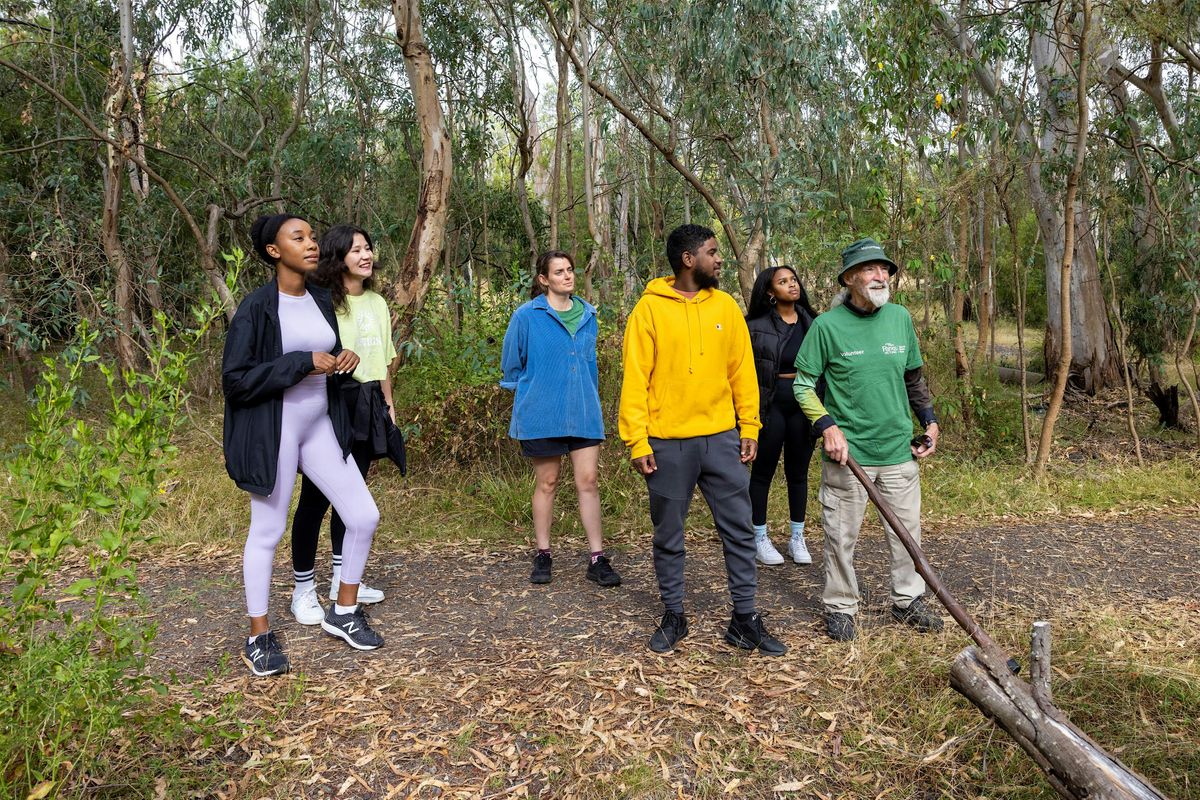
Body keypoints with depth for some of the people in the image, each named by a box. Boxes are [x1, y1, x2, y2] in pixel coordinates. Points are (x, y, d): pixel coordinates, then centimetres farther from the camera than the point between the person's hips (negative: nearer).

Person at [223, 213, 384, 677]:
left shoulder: (321, 300, 8)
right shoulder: (257, 307, -12)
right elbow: (235, 379, -17)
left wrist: (345, 359, -3)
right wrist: (304, 363, -21)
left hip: (320, 427, 6)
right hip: (274, 433, -6)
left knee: (364, 517, 4)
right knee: (267, 531, 5)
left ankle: (343, 613, 24)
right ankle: (259, 637, 23)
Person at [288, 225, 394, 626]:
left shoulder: (377, 302, 13)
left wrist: (388, 403, 16)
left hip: (367, 405, 7)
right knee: (315, 497, -1)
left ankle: (342, 578, 27)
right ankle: (303, 589, 12)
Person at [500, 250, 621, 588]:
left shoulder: (588, 315, 9)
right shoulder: (527, 316, -5)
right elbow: (511, 362, 6)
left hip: (583, 412, 3)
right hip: (541, 414, -3)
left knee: (588, 481, 0)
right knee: (547, 483, 7)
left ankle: (597, 559, 7)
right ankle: (543, 556, 20)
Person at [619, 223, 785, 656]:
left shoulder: (725, 305, 6)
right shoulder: (649, 308, -4)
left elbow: (742, 371, 8)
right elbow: (635, 379, -6)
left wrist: (749, 427, 3)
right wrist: (637, 442, -10)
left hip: (721, 438, 3)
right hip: (668, 443, -3)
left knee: (739, 530, 7)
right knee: (668, 536, 9)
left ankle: (745, 618, 20)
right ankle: (673, 616, 26)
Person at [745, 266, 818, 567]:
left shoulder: (811, 322, 7)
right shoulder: (756, 326, -6)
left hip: (804, 406, 4)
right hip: (770, 405, -4)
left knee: (798, 472, 12)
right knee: (763, 471, 6)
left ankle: (797, 538, 25)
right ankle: (760, 538, 19)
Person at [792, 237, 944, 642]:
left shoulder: (900, 317, 5)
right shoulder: (827, 325, -9)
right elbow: (803, 384, -5)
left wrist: (929, 421, 13)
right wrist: (828, 426, -16)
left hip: (899, 450, 4)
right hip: (848, 452, -4)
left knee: (908, 529, 14)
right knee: (841, 535, 6)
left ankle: (908, 600, 33)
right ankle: (840, 607, 24)